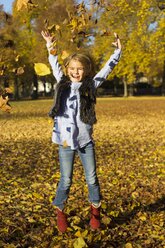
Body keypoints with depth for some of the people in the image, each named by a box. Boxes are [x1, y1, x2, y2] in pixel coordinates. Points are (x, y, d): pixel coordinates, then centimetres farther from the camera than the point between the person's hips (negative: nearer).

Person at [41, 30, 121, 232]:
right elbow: (55, 65, 18)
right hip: (66, 141, 0)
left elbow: (107, 69, 10)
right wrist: (50, 48, 15)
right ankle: (60, 213, 22)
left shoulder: (90, 85, 4)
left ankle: (95, 211, 24)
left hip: (86, 140, 1)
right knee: (65, 181, 5)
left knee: (92, 179, 7)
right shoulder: (62, 83, 6)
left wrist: (117, 51, 10)